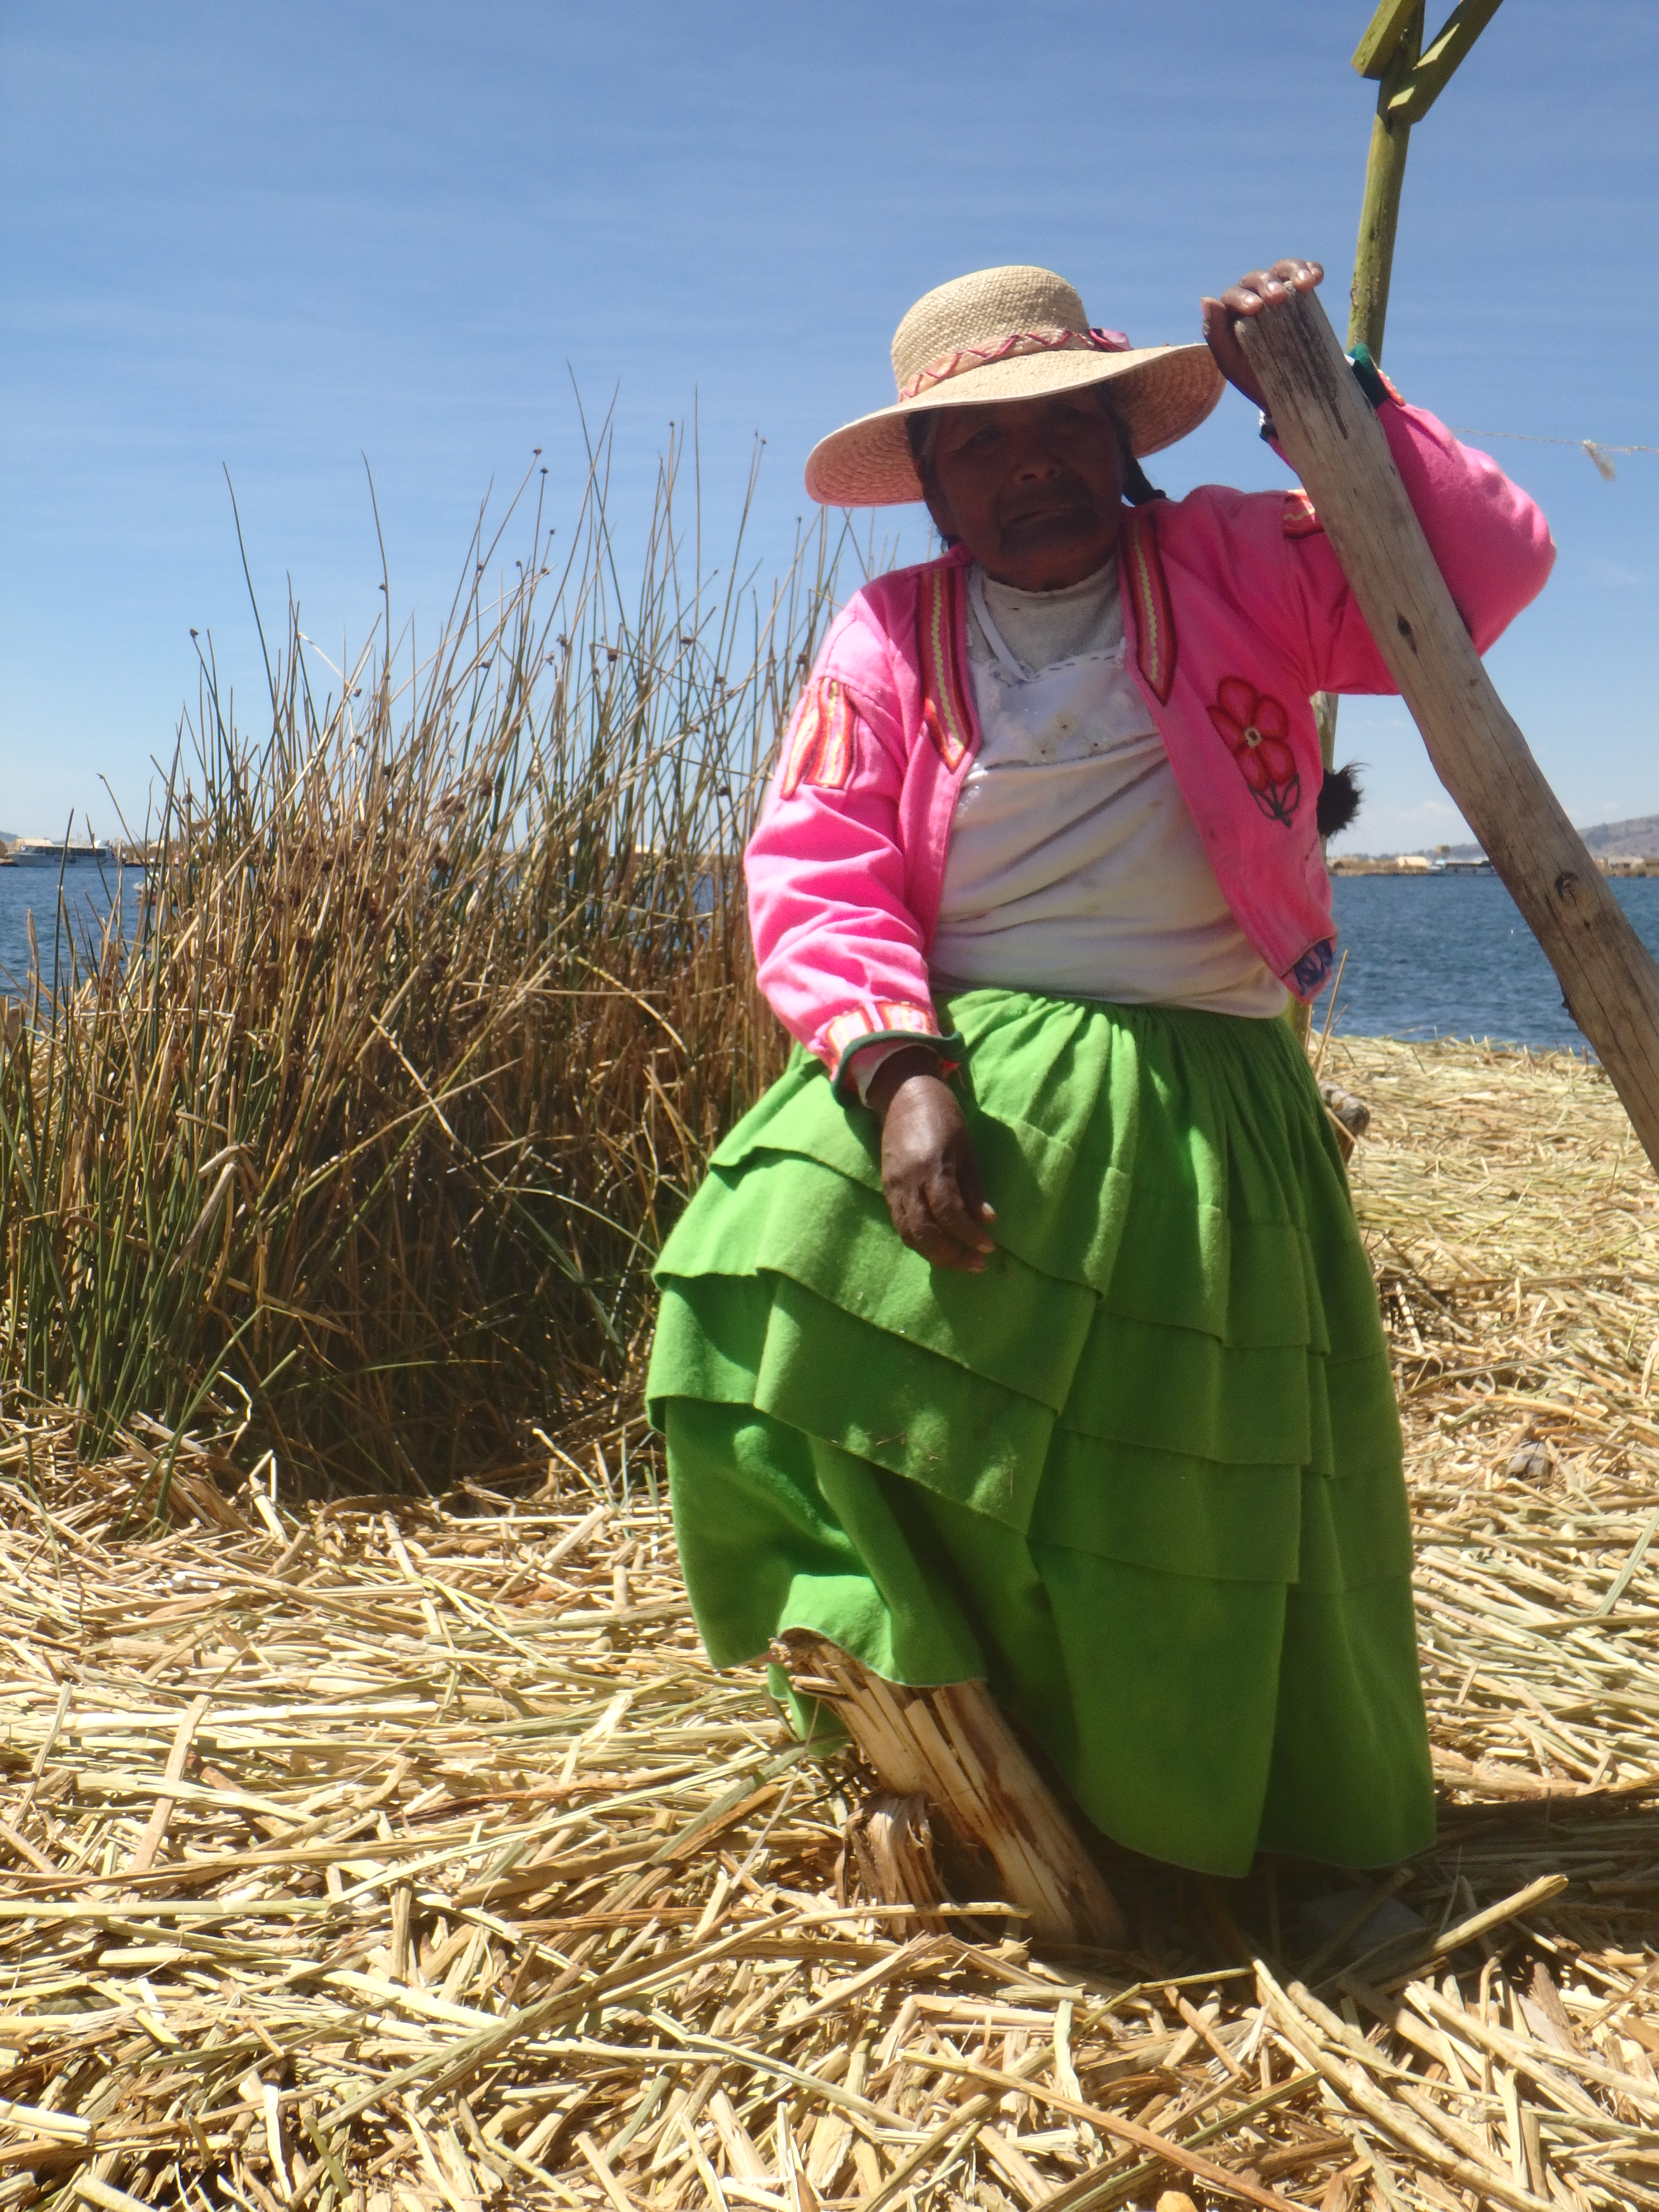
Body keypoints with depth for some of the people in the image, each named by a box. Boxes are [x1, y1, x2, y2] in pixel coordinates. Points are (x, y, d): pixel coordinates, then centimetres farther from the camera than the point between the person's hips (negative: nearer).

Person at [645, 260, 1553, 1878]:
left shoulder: (1237, 568, 7)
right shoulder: (890, 638, 5)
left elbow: (1490, 571, -1)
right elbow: (816, 873, -7)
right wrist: (897, 1064, -24)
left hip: (1200, 1109, 0)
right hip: (966, 1080, 0)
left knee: (1214, 1513, 4)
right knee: (769, 1287, -26)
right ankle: (919, 1706, -4)